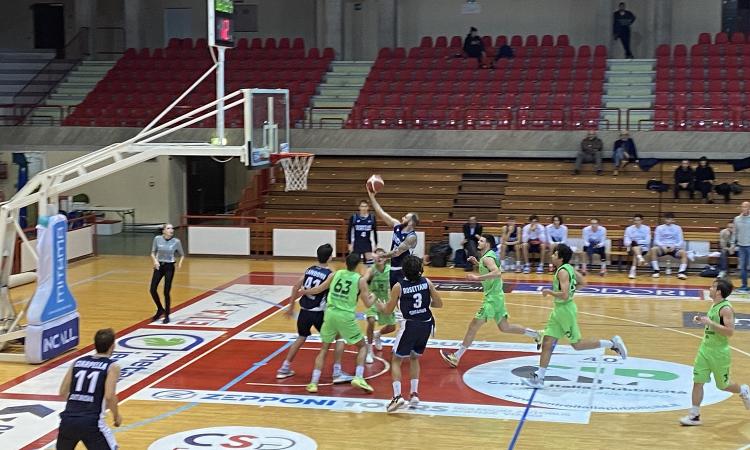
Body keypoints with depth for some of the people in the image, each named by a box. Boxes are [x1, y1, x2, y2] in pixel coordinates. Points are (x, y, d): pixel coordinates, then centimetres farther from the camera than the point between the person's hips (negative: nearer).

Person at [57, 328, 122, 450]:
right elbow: (109, 396, -11)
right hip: (91, 421, -5)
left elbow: (63, 392, 15)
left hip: (68, 418, 5)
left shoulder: (78, 361, 15)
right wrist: (116, 416, 6)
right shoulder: (112, 366, 1)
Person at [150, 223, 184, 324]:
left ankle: (167, 315, 13)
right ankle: (160, 309, 24)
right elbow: (153, 253, 6)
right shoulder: (157, 239, -4)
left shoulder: (176, 242, -7)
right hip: (159, 266, 2)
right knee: (152, 290, -1)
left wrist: (180, 262, -13)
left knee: (166, 292, -3)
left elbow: (182, 255, 5)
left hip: (169, 267, -2)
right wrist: (155, 260, -13)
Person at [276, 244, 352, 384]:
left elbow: (296, 287, 9)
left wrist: (291, 306, 17)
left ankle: (284, 368, 29)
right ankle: (337, 373, 1)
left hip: (304, 311, 6)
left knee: (301, 338, 27)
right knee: (339, 338, 8)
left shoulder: (309, 269, 8)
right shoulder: (330, 275, -9)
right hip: (318, 313, -6)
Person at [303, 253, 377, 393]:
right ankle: (358, 377, -3)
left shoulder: (336, 274, 9)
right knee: (362, 346, 14)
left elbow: (319, 289, 18)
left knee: (324, 348, 16)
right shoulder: (360, 280, 0)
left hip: (330, 313, 3)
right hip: (346, 316, -3)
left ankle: (313, 382, 7)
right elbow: (368, 304, 3)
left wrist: (304, 292, 36)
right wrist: (373, 297, 25)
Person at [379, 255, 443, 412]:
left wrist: (379, 305, 22)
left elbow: (388, 310, 1)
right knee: (414, 358, 25)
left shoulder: (398, 286, -9)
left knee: (396, 360, 8)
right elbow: (439, 304, 3)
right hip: (426, 324, 4)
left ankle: (397, 396, -8)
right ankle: (414, 394, 16)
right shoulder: (426, 282, -2)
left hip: (410, 325, -4)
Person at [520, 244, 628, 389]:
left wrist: (549, 292, -17)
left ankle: (612, 343, 9)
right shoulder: (568, 268, 7)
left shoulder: (563, 271, -20)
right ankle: (539, 378, 8)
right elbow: (583, 283, 19)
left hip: (565, 310, -10)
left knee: (577, 344, 1)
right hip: (559, 310, 10)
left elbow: (564, 295, -28)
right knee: (547, 343, 7)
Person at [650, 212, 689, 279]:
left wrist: (674, 246, -18)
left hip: (674, 248, 0)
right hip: (662, 247, 0)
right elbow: (656, 240, -1)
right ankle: (656, 271, -29)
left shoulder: (678, 228, 10)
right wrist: (662, 246, -22)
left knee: (683, 253, -31)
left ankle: (681, 272, -34)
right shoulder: (659, 228, 8)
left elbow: (680, 241, 4)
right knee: (654, 249, -33)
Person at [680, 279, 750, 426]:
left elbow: (730, 331, -27)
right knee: (697, 382, 1)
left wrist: (710, 322, -31)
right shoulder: (713, 305, 7)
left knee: (723, 385, 10)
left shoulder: (726, 308, -19)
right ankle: (694, 416, 5)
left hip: (719, 353, -7)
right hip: (705, 349, 7)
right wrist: (702, 320, 6)